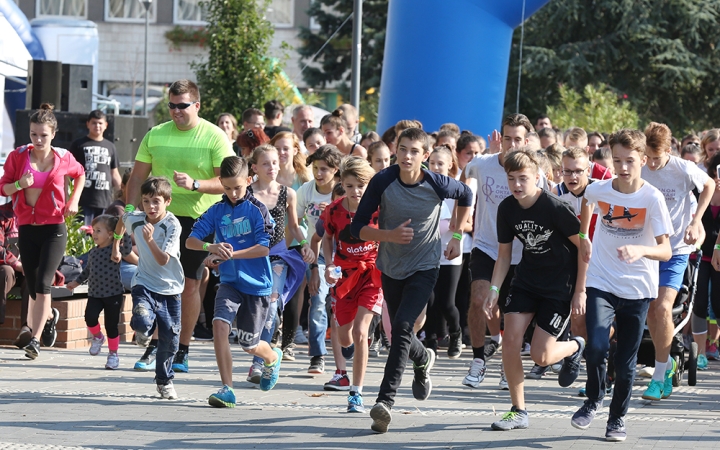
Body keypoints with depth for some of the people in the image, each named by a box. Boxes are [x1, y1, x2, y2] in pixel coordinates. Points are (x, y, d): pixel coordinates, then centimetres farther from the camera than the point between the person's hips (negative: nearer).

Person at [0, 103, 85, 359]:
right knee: (34, 287, 10)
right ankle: (50, 316, 44)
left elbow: (80, 175, 19)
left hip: (54, 228, -2)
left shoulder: (63, 158, -2)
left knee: (43, 283, -16)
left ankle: (35, 340, -17)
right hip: (26, 229, 2)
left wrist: (74, 200, 5)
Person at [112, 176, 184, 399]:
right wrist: (116, 246, 26)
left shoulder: (173, 225, -17)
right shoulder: (134, 218, -7)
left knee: (170, 339, 6)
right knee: (142, 320, -30)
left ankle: (164, 381, 29)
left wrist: (150, 239, -39)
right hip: (144, 284, 1)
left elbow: (163, 260, -26)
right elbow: (121, 221, 20)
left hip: (170, 288, -1)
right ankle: (144, 331, 9)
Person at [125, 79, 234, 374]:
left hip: (198, 219, -2)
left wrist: (195, 184, -25)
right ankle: (155, 345, 7)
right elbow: (138, 178, 11)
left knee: (190, 283, 1)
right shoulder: (155, 135, 6)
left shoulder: (215, 137, -4)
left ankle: (182, 350, 11)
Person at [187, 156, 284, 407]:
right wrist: (210, 247, -22)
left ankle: (273, 358, 45)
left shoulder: (257, 210, -8)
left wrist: (232, 254, -24)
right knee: (220, 325, -22)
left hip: (256, 284, -3)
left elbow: (264, 248, -14)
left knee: (249, 345, 7)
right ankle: (227, 388, -16)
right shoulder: (217, 211, 3)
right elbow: (191, 240, -1)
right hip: (230, 281, 3)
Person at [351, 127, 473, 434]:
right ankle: (423, 360, 54)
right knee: (399, 333, 18)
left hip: (424, 267, -3)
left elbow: (466, 196, 9)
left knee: (402, 327, -22)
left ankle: (385, 400, -24)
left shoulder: (437, 185, -15)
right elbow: (358, 228, -12)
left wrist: (457, 237, 9)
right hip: (391, 267, 3)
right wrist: (390, 235, -28)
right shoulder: (382, 182, -14)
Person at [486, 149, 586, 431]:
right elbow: (504, 254, 6)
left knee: (540, 356, -10)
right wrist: (494, 289, -6)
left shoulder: (555, 207, -22)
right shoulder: (507, 209, -6)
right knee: (510, 339, -11)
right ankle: (518, 411, 3)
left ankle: (575, 347, 26)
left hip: (560, 284, -5)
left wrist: (580, 291, -13)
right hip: (526, 279, 5)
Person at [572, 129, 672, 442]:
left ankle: (618, 417, 26)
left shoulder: (652, 198, -15)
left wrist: (640, 250, -37)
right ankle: (594, 398, 11)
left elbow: (665, 251, -19)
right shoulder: (598, 190, -6)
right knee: (596, 348, -17)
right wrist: (583, 236, 20)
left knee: (626, 360, 4)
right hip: (601, 283, 1)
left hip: (637, 287, -1)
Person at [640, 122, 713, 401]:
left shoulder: (684, 169, -13)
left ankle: (659, 376, -4)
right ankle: (666, 362, 28)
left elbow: (708, 186, 5)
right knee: (650, 310, 4)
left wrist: (695, 222, -2)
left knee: (662, 308, -15)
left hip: (676, 249, -3)